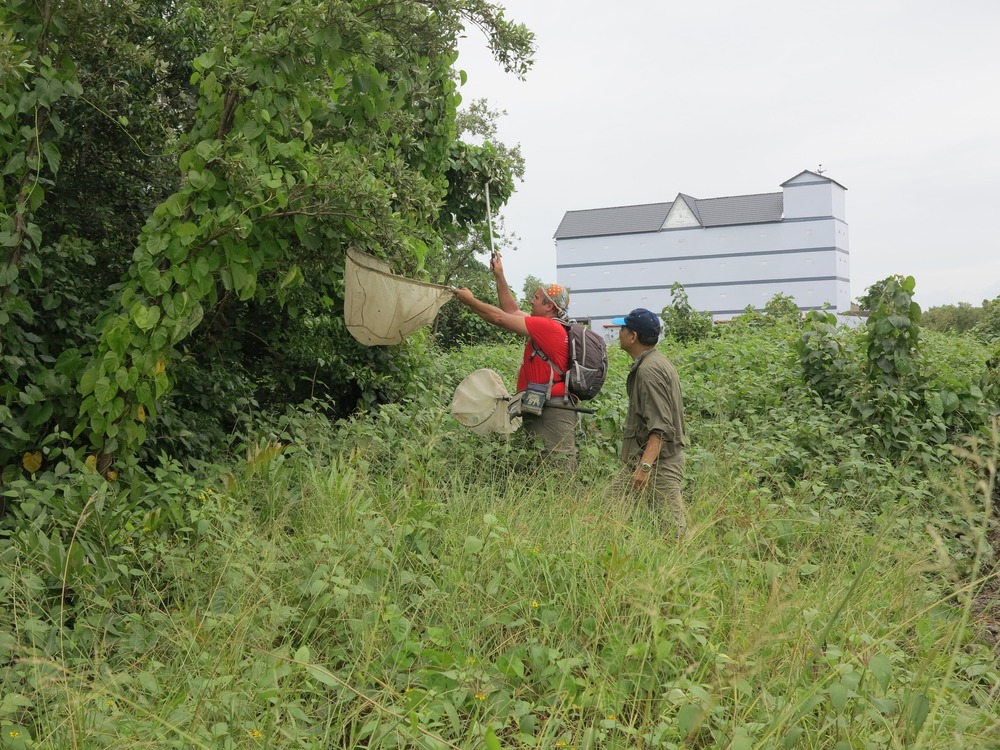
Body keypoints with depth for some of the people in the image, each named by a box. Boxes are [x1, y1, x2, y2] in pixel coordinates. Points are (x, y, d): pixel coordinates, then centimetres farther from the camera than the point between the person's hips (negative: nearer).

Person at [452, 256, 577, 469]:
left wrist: (470, 300, 3)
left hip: (552, 413, -10)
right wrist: (499, 276, 28)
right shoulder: (546, 327, 16)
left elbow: (501, 318, -10)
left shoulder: (548, 327, -13)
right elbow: (512, 311, 26)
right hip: (540, 410, 10)